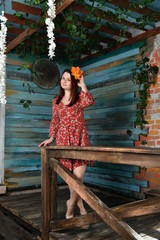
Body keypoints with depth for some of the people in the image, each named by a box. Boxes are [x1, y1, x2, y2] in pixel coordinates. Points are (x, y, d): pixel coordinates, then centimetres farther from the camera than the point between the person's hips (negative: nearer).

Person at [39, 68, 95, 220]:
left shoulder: (80, 97, 7)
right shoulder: (56, 101, 14)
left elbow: (89, 102, -15)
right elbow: (55, 121, 14)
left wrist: (83, 85, -12)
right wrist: (51, 138, 3)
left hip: (79, 140, -2)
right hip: (63, 141, 2)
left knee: (78, 177, -8)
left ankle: (71, 202, 19)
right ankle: (80, 204, 25)